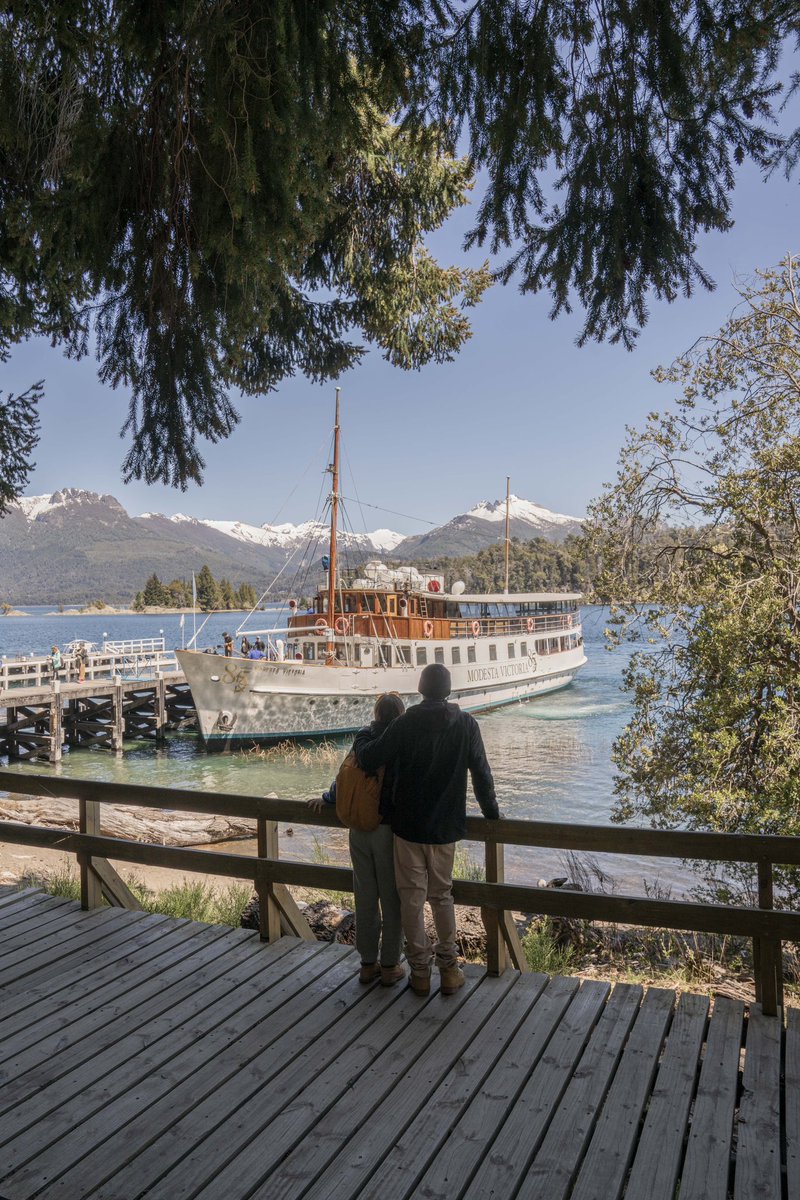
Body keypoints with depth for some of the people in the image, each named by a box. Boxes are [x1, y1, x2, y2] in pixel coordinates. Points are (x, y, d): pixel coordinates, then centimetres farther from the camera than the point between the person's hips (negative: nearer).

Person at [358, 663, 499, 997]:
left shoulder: (405, 724, -10)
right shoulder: (466, 725, -5)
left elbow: (370, 759, -13)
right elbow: (481, 773, -1)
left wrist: (360, 746, 10)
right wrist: (491, 811, 13)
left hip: (407, 825, -2)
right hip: (445, 826, 2)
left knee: (412, 897, 9)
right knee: (442, 894, 16)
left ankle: (420, 970, 16)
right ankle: (448, 968, 19)